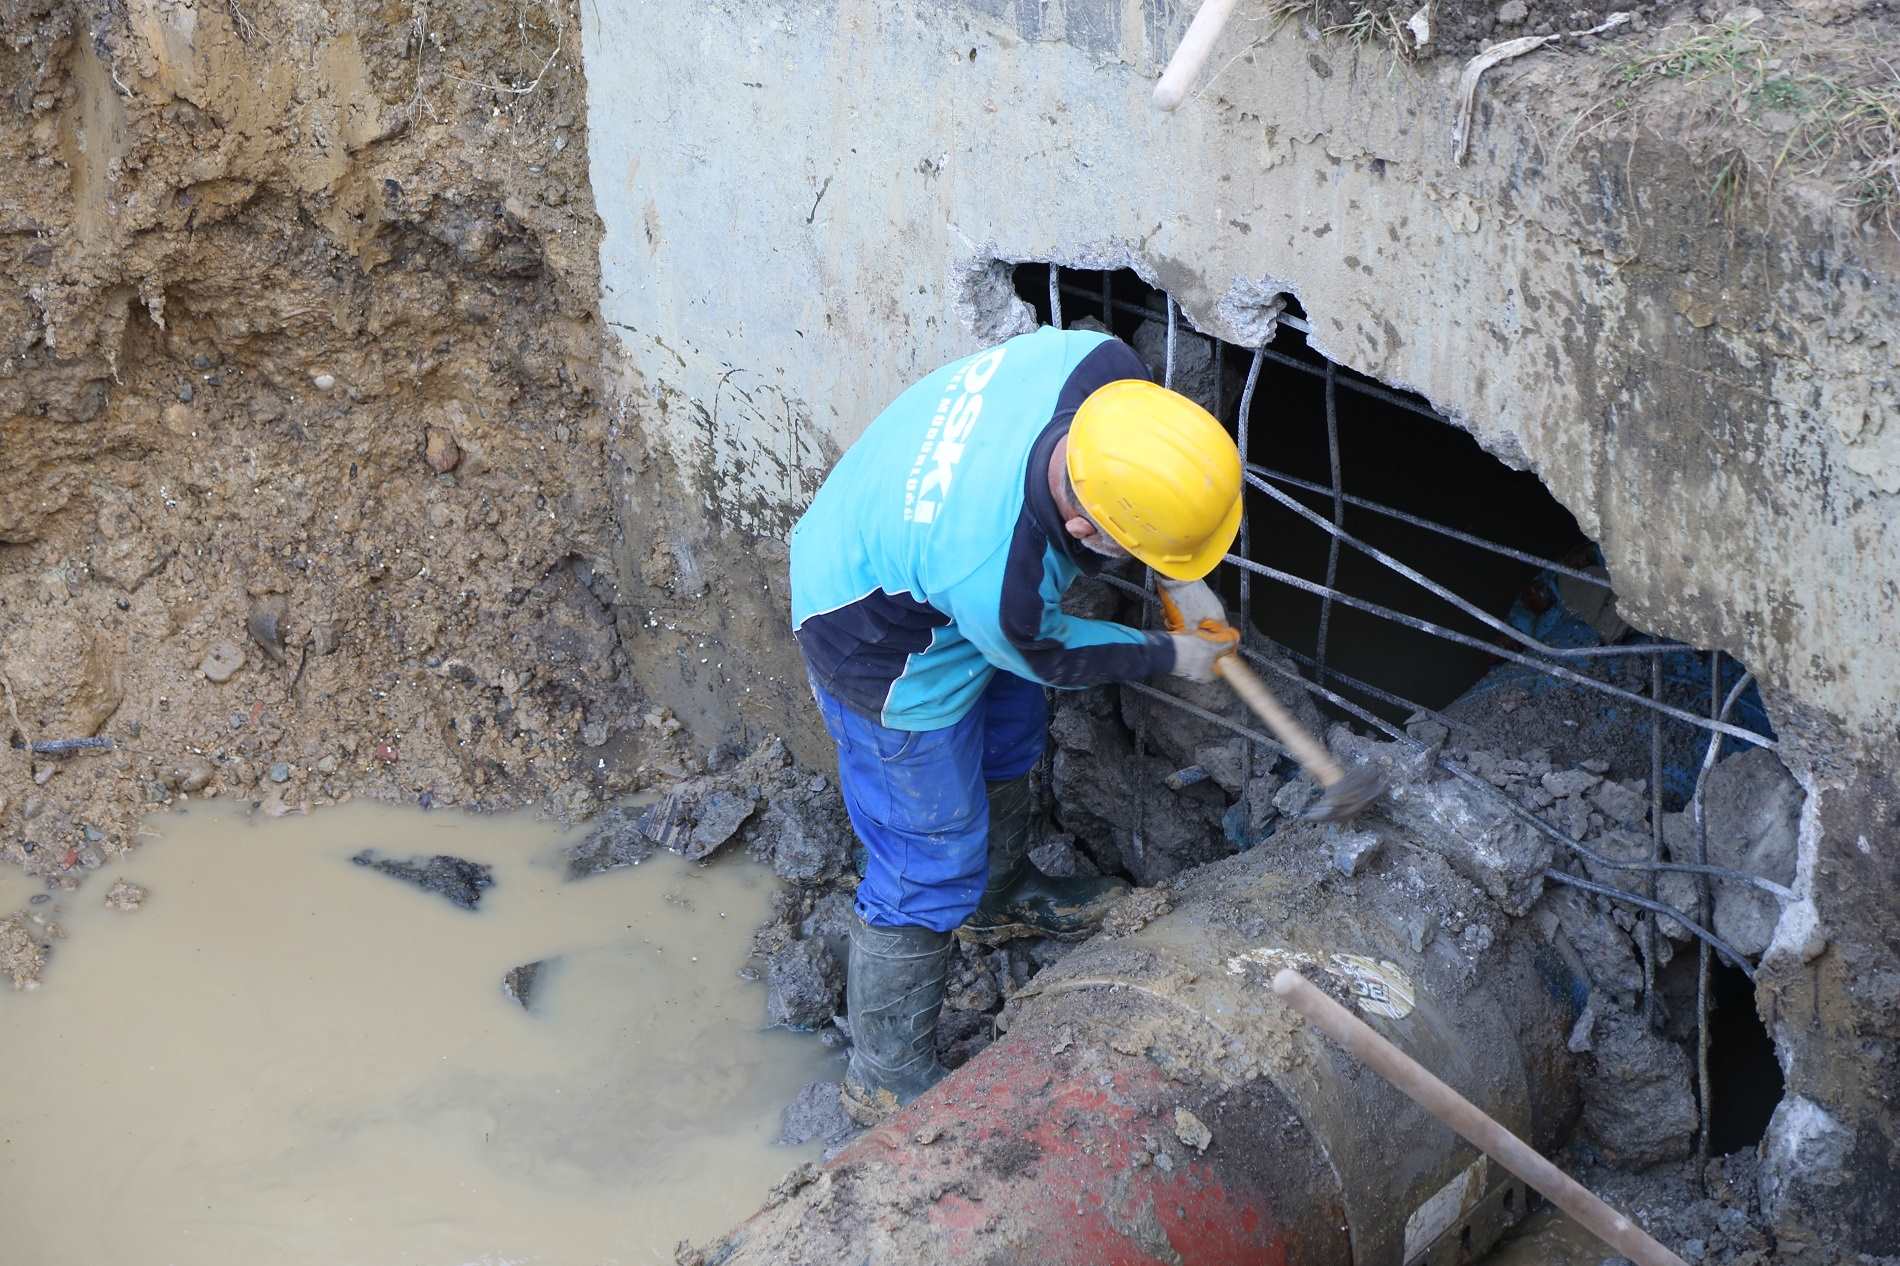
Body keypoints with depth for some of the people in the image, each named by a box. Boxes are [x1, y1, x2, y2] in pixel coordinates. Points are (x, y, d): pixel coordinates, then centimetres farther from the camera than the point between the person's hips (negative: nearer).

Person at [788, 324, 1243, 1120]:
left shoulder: (1103, 368, -30)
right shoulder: (992, 580, -44)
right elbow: (1051, 659, -17)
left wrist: (1179, 581, -1)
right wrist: (1170, 657, -1)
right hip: (887, 655, -8)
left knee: (1008, 741, 30)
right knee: (931, 864, 5)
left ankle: (1003, 901, 59)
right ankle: (888, 1080, 25)